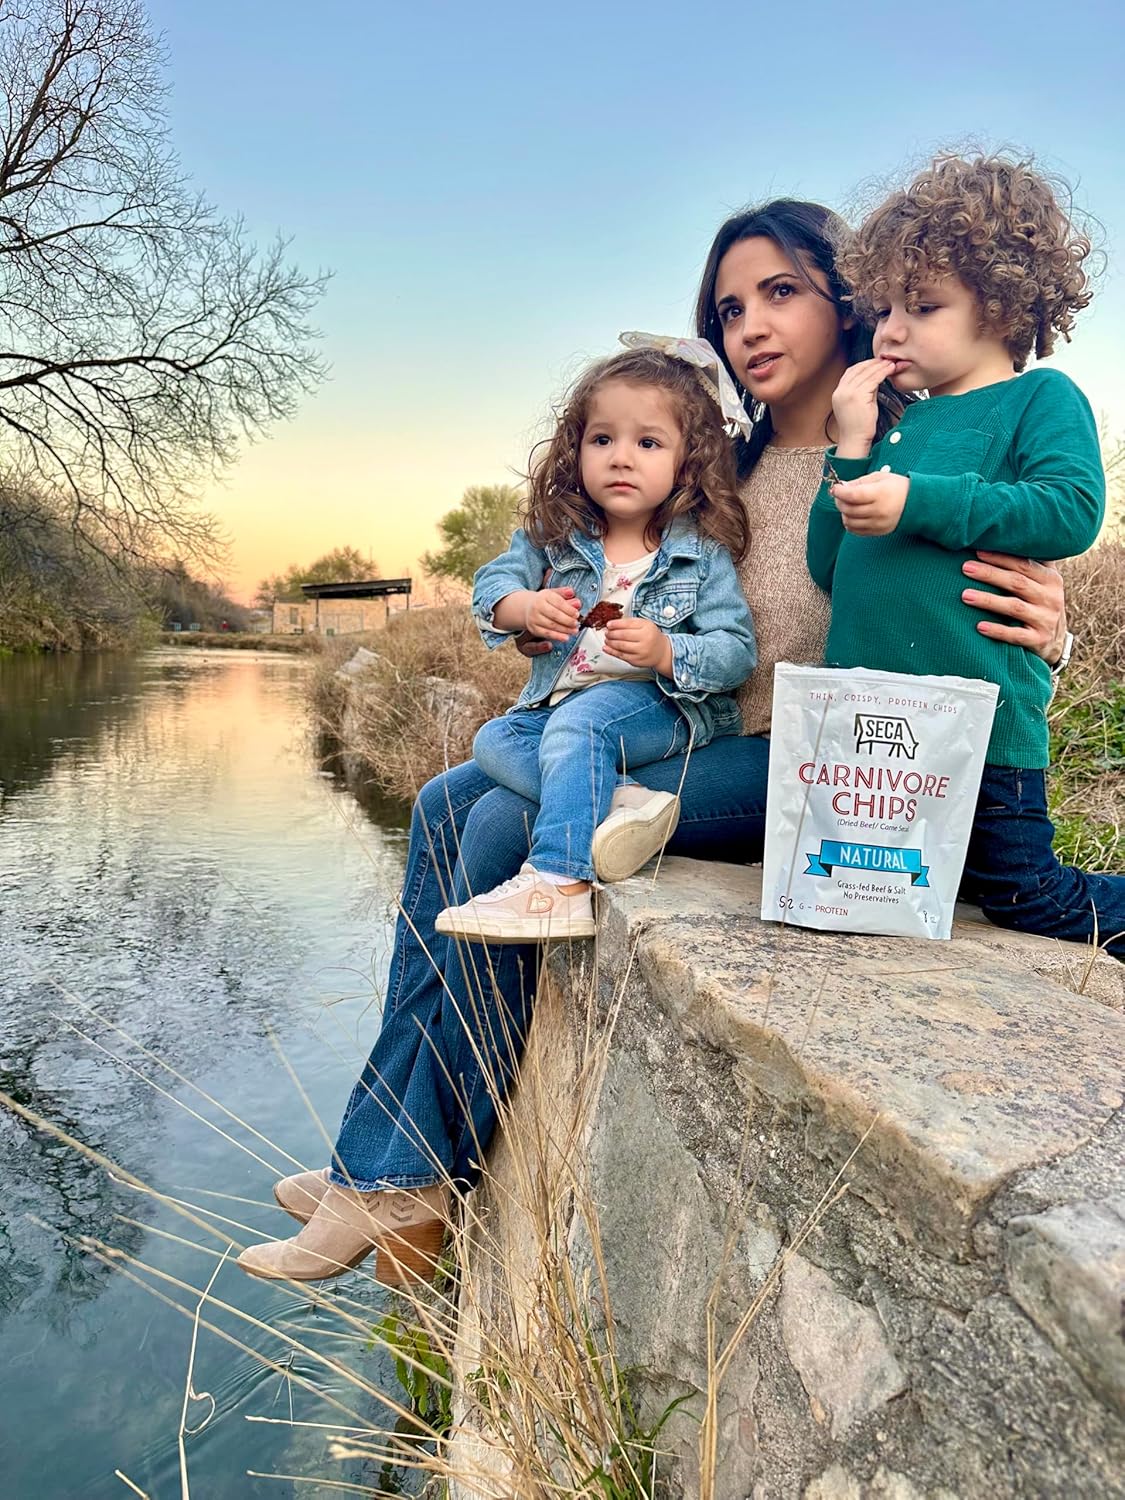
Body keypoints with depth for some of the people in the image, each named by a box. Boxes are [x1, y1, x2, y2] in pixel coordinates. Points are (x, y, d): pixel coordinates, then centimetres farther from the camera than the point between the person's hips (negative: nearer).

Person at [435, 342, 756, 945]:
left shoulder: (701, 554, -4)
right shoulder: (557, 535, 6)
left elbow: (736, 653, -9)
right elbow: (492, 583, 5)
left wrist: (666, 653, -28)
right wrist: (525, 607, -19)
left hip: (659, 707, -5)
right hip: (556, 706, 6)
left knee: (579, 723, -35)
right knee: (492, 740, -19)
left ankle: (558, 883, -39)